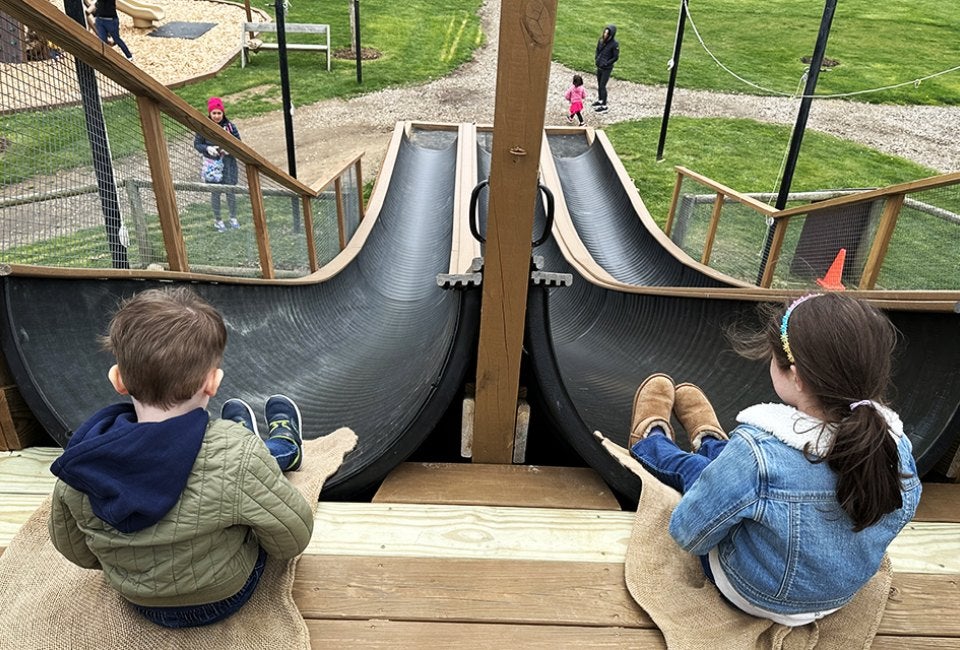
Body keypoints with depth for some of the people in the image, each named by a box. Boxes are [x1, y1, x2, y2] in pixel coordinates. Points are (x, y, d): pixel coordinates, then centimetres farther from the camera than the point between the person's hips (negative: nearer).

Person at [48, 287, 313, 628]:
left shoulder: (78, 462, -25)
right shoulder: (237, 456, -39)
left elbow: (75, 552, -6)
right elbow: (294, 537, -24)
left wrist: (130, 557, 14)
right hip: (226, 597, -3)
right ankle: (285, 444, 49)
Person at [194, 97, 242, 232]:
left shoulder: (230, 126, -4)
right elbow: (196, 144, 1)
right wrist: (207, 148, -18)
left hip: (228, 163, 0)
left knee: (230, 191, 6)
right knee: (215, 192, 7)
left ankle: (233, 218, 24)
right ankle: (217, 220, 21)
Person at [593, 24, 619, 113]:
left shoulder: (614, 44, -20)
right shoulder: (601, 40, -3)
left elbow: (615, 57, -14)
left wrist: (606, 63, -16)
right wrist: (596, 59, -1)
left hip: (607, 68, -6)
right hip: (599, 67, 6)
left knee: (602, 86, -3)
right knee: (599, 84, 19)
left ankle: (604, 106, 7)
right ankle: (600, 100, 38)